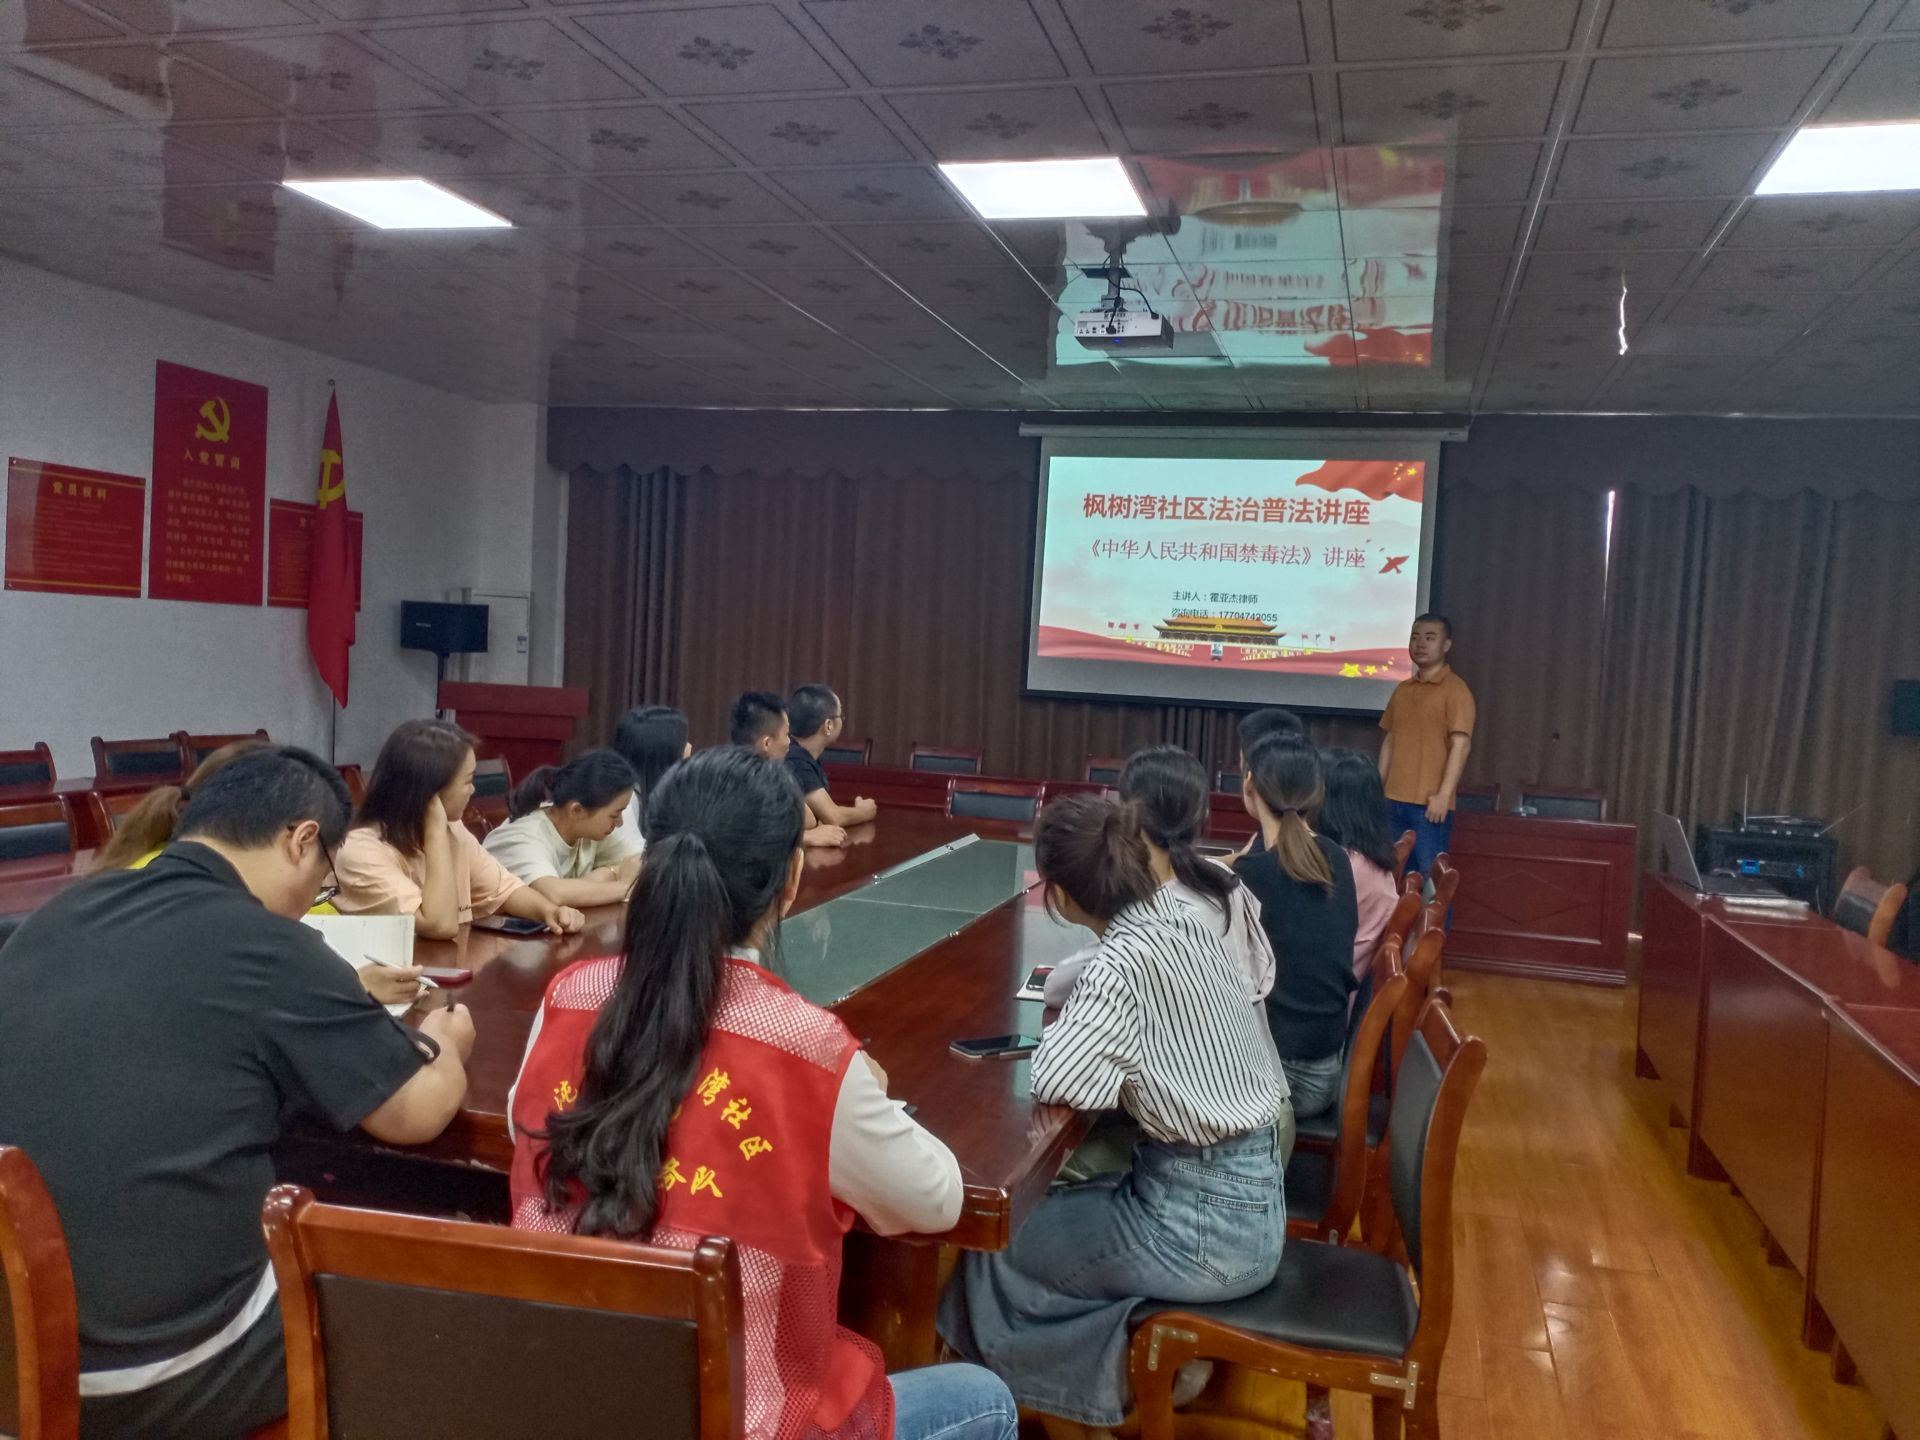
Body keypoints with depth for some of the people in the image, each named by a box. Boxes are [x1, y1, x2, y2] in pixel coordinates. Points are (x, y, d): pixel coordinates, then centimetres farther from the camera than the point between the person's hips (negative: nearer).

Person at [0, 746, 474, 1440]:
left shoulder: (62, 912, 3)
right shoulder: (267, 948, -16)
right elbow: (418, 1113, -4)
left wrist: (342, 1003, 24)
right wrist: (442, 1043, 15)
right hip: (152, 1379, -7)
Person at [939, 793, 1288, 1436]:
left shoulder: (1128, 961, -23)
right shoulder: (1182, 920, 1)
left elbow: (1054, 1080, -29)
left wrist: (1066, 1021, -10)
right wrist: (1083, 994, 6)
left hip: (1205, 1224, -8)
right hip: (1247, 1191, 8)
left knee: (1001, 1245, 5)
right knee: (1050, 1207, 18)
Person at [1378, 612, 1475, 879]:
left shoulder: (1455, 689, -6)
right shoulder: (1402, 689, 15)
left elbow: (1461, 744, -13)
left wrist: (1444, 795, -20)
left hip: (1430, 803, -6)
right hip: (1395, 800, 7)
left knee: (1431, 875, -5)